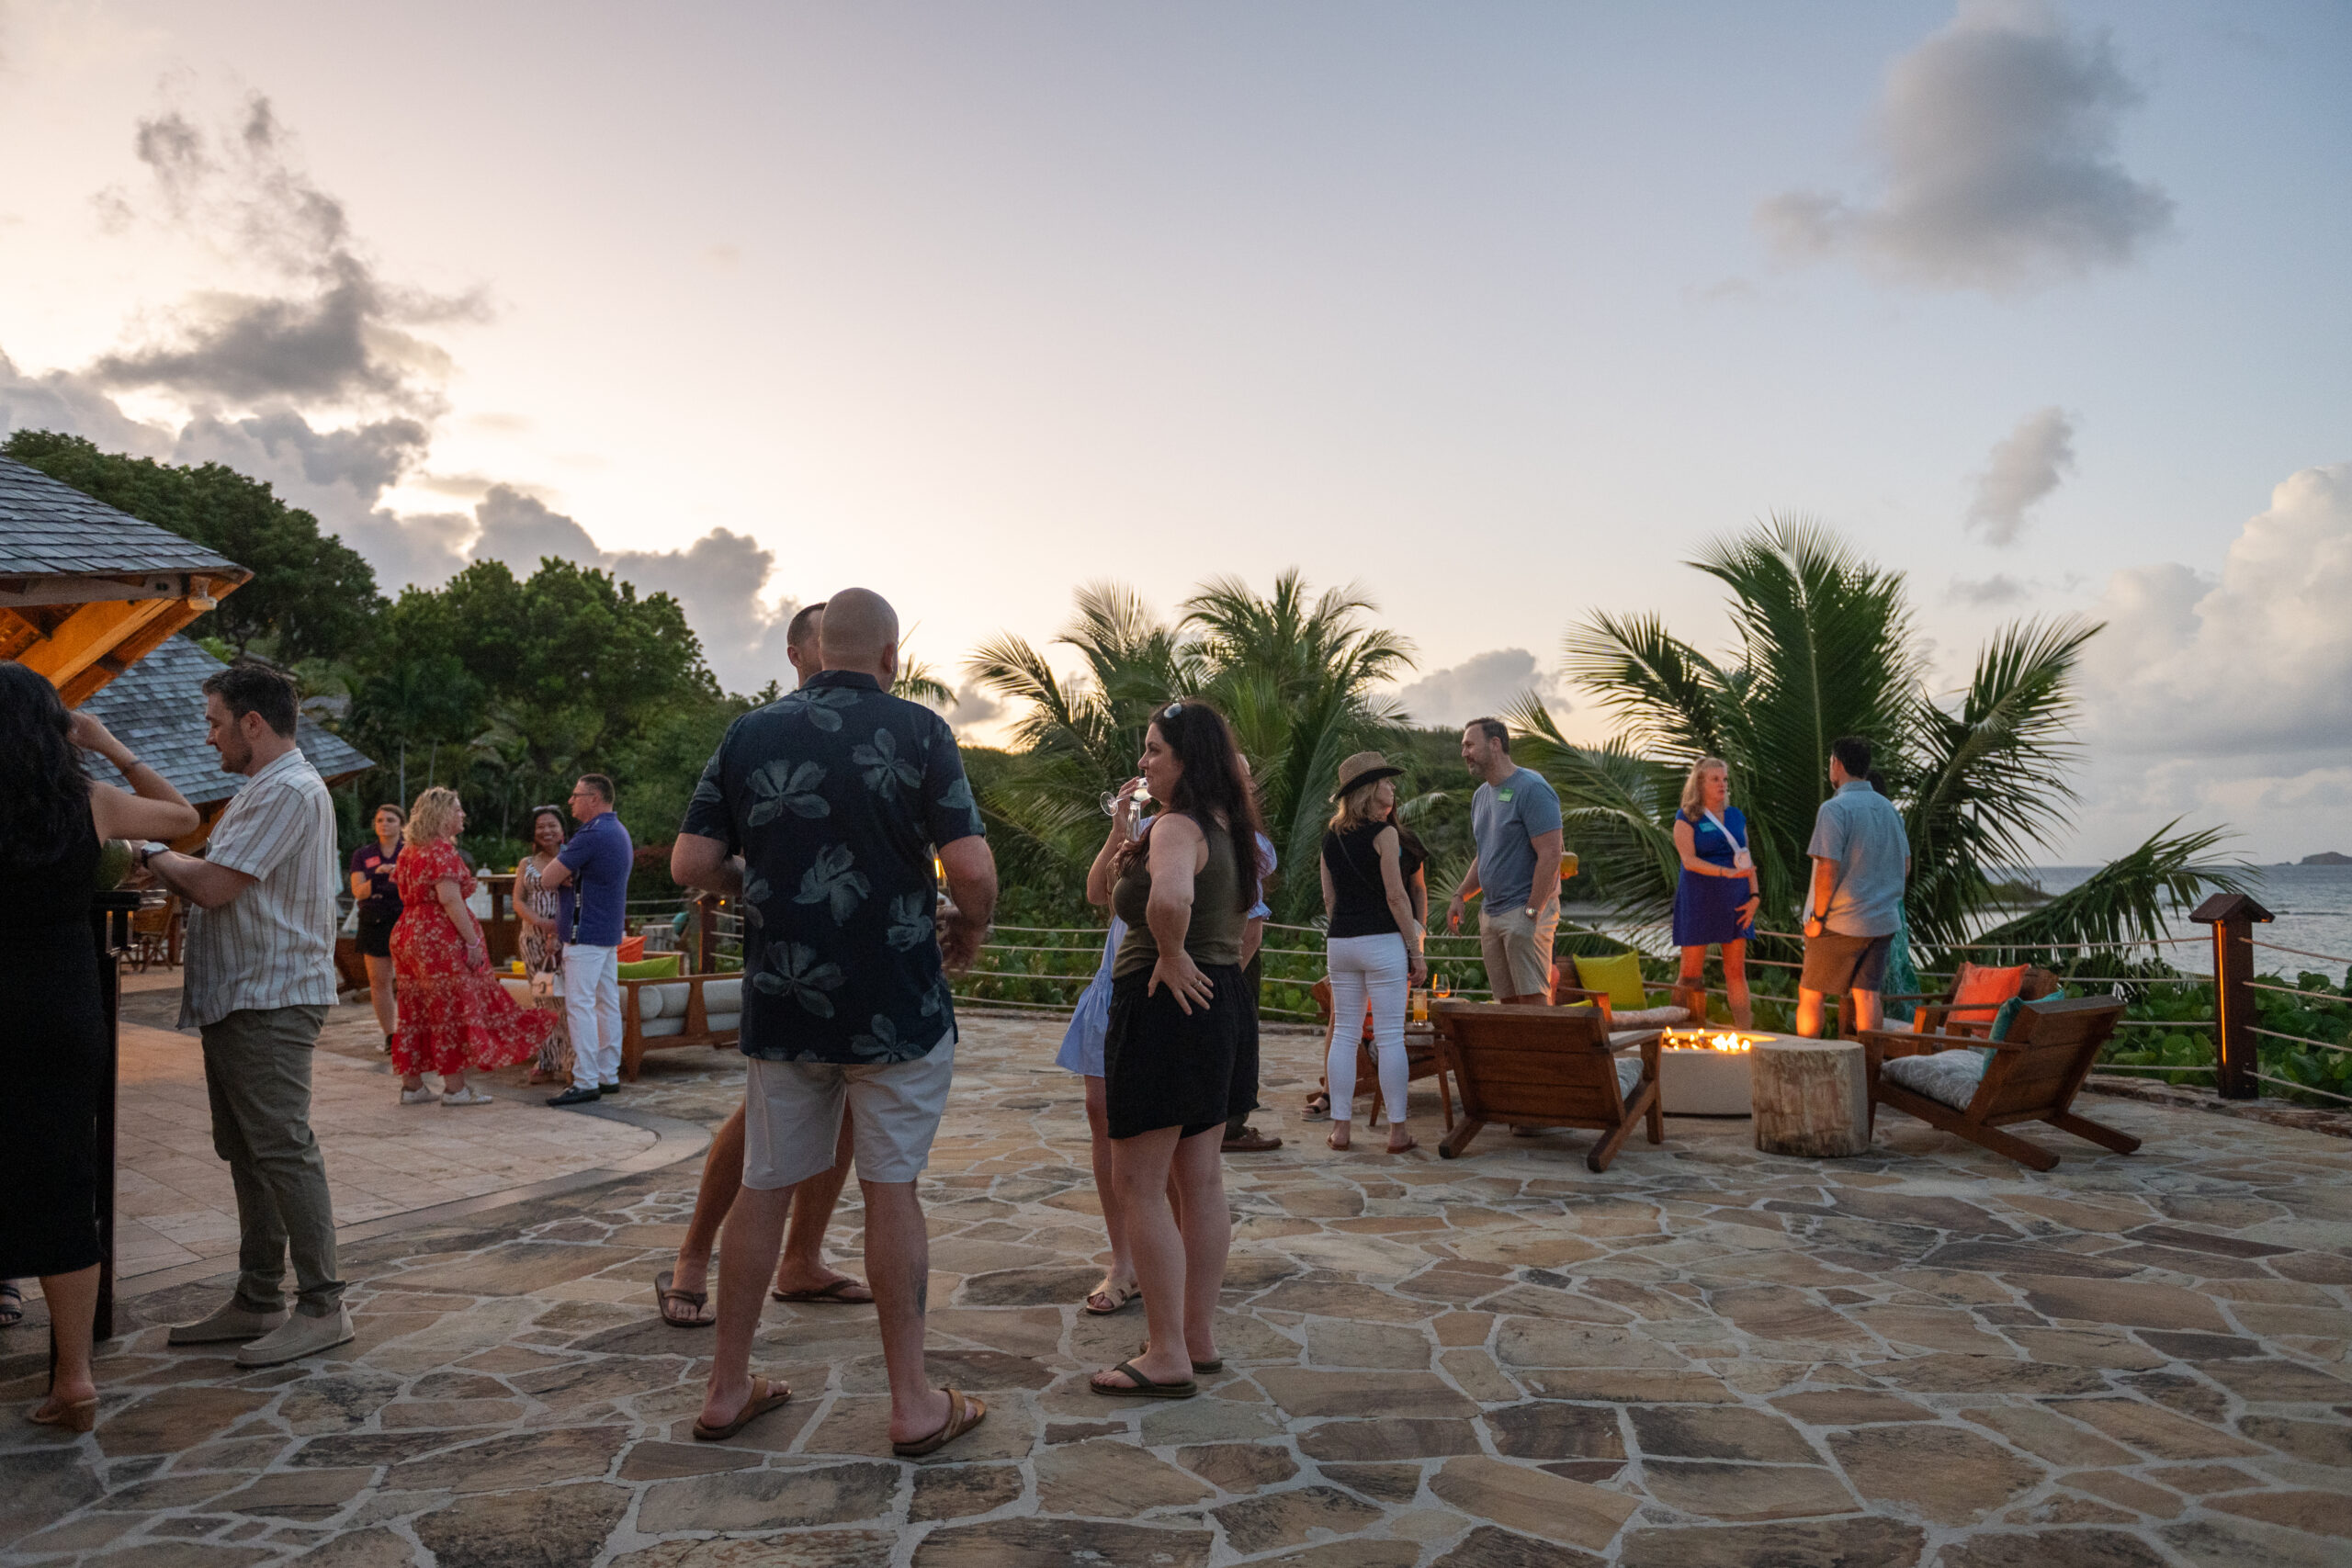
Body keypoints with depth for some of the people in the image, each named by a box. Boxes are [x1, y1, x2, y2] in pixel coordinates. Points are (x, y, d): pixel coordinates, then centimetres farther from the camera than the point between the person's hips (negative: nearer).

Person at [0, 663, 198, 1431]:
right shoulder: (91, 804, -1)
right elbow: (183, 816, 17)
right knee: (63, 1187, 9)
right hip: (69, 1013, 2)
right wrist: (112, 748, 15)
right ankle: (74, 1376, 14)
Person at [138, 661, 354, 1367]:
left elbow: (215, 887, -19)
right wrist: (168, 862, 5)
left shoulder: (289, 791, -15)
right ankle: (258, 1302, 22)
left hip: (271, 1003, -11)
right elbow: (220, 884, 19)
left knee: (282, 1151, -8)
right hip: (238, 1001, 11)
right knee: (246, 1155, 14)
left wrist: (154, 857, -2)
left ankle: (322, 1307, -3)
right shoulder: (265, 789, 21)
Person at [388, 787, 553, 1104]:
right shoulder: (441, 850, -14)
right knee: (453, 1008, -3)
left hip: (408, 932, 9)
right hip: (440, 936, -9)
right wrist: (473, 940, -20)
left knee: (417, 1010, 12)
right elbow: (450, 899, -21)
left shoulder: (411, 851, 16)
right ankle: (454, 1087, 0)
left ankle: (411, 1085, 16)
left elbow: (407, 893, 19)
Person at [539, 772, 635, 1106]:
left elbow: (548, 879, -15)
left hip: (586, 934, -10)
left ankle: (585, 1082, -8)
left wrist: (552, 874, 7)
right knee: (607, 1003, 11)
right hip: (610, 931, 10)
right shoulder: (619, 831, 15)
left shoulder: (592, 836, -18)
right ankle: (609, 1075, 16)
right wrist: (568, 874, -1)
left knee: (579, 1006, -8)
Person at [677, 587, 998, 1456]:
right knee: (891, 1190, 4)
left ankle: (727, 1388, 24)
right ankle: (913, 1402, 13)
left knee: (763, 1187, 13)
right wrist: (967, 931, 4)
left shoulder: (749, 734, 3)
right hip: (896, 1007, -3)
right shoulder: (917, 730, -7)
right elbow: (972, 867, -15)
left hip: (781, 1002, 3)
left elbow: (691, 863, 0)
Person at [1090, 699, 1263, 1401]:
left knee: (1139, 1184, -1)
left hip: (1166, 1006, -10)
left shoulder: (1178, 826, -18)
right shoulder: (1229, 826, 12)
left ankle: (1167, 1357, 4)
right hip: (1222, 1002, 10)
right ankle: (1200, 1337, 24)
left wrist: (1172, 956, -23)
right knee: (1202, 1181, 15)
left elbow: (1171, 899, -39)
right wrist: (1133, 861, 14)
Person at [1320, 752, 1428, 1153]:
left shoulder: (1331, 835, 9)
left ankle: (1340, 1126, 12)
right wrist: (1416, 950, -7)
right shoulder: (1384, 833, -10)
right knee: (1389, 1037, 0)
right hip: (1382, 941, -6)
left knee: (1344, 1033, 10)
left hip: (1339, 941, 6)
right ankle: (1397, 1129, 5)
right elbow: (1396, 896, -12)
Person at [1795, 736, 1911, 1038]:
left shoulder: (1835, 808, -14)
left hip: (1841, 923, -6)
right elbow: (1905, 867, 15)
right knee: (1867, 994, 7)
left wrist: (1817, 917, -11)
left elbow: (1828, 869, -20)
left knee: (1810, 995, 5)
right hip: (1883, 922, 6)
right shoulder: (1889, 808, 10)